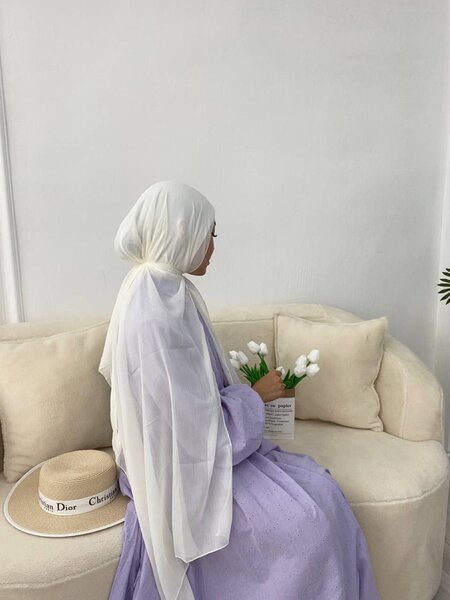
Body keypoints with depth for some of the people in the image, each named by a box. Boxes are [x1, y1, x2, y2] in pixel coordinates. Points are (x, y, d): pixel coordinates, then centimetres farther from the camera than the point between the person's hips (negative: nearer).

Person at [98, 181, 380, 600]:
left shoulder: (155, 288, 2)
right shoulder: (159, 314, -30)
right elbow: (198, 428, -24)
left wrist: (241, 388, 6)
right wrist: (255, 396, -11)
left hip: (185, 450, 9)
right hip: (188, 469, -9)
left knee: (318, 489, 2)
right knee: (312, 517, -12)